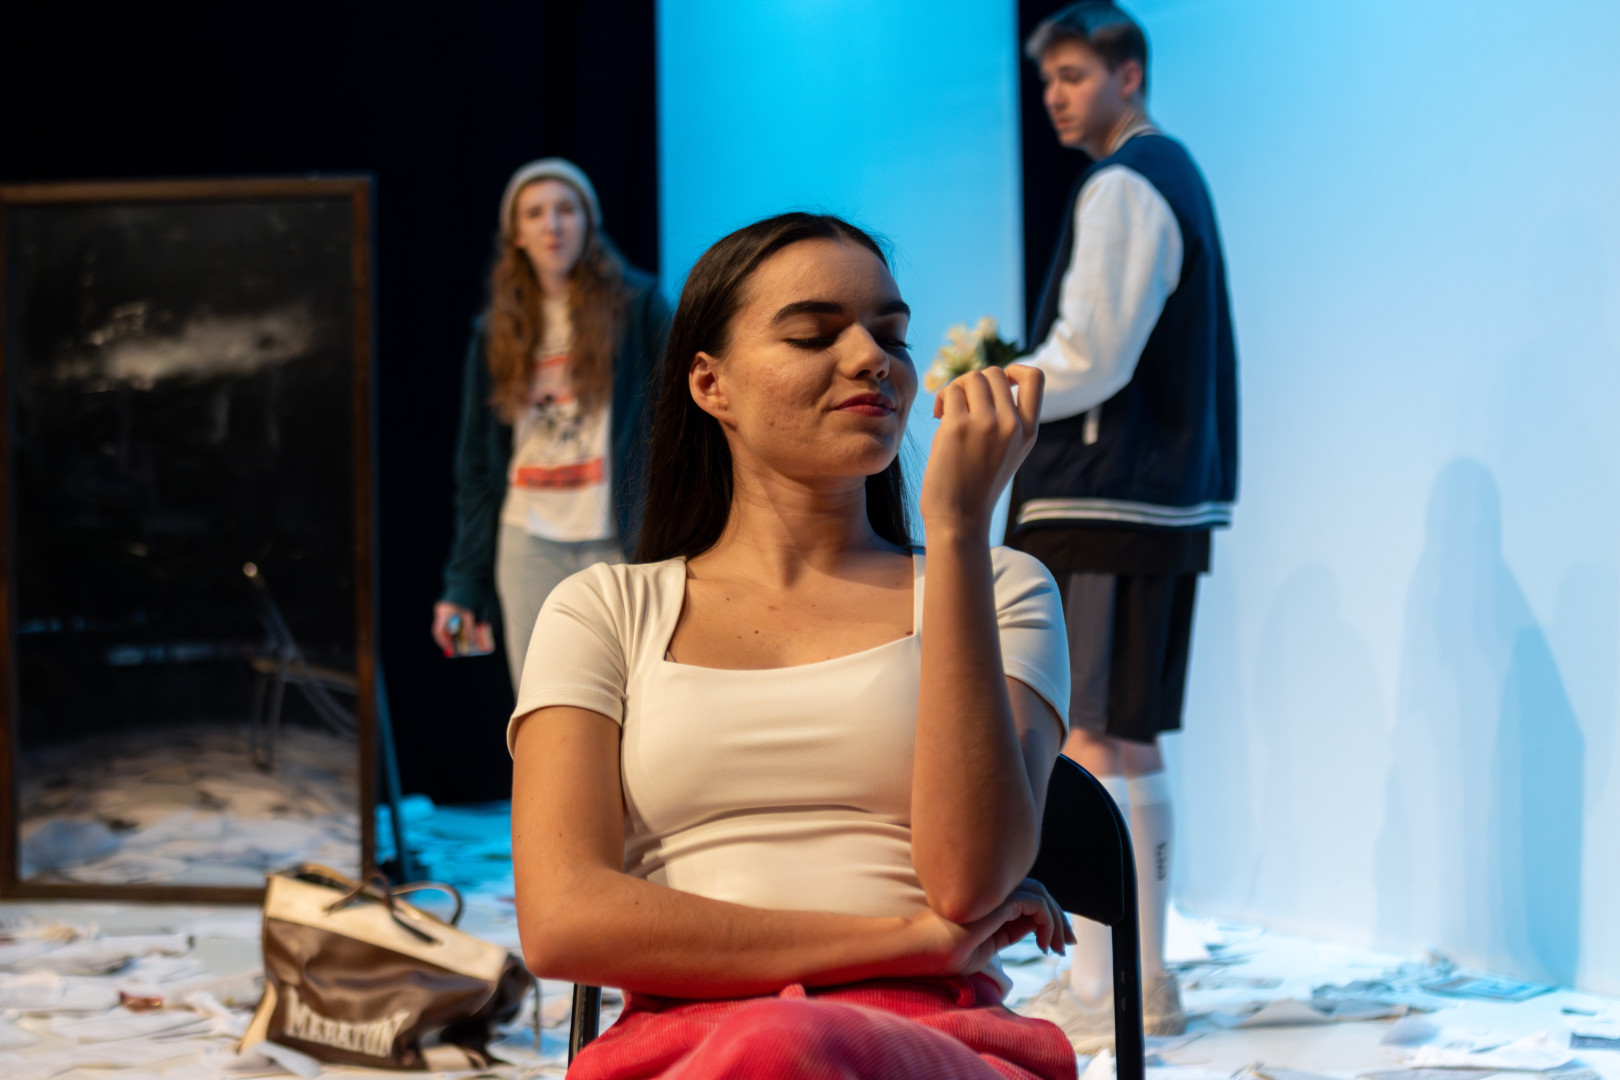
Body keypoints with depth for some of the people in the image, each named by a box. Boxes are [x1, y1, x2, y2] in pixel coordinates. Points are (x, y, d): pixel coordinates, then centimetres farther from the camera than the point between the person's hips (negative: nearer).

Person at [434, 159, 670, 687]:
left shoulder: (637, 305, 1)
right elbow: (476, 465, 12)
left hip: (620, 545, -3)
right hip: (529, 547, 3)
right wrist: (464, 584, 8)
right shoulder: (496, 332, 11)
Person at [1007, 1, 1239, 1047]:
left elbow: (1090, 361, -18)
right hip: (1162, 494, 10)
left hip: (1105, 501, -10)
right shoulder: (1173, 173, 20)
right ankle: (1142, 979, 20)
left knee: (1093, 742, -9)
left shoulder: (1123, 185, -11)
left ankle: (1101, 992, -8)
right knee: (1128, 743, 14)